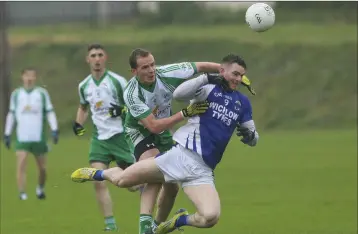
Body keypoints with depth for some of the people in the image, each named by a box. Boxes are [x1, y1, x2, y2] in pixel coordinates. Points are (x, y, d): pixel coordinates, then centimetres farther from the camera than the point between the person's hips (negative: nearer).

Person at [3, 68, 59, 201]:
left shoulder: (42, 93, 4)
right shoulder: (16, 94, 8)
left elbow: (50, 112, 4)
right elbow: (11, 114, 14)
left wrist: (55, 130, -7)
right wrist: (7, 134, 11)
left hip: (38, 138, 0)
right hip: (22, 138, 0)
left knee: (42, 167, 8)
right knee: (21, 165, -16)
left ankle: (40, 189, 34)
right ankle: (22, 194, -15)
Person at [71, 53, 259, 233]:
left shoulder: (242, 103, 13)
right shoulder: (208, 88, -1)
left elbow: (253, 139, 21)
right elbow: (178, 94, -20)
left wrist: (250, 135, -2)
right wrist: (207, 78, -25)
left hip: (202, 172, 3)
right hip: (181, 156, -3)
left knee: (210, 218, -24)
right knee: (120, 180, -1)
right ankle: (98, 174, 38)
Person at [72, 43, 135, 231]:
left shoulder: (117, 81, -9)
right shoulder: (84, 86, 6)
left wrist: (124, 111, -22)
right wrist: (78, 123, 9)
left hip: (120, 136, -4)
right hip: (99, 138, 4)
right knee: (98, 181, -11)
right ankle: (110, 223, -7)